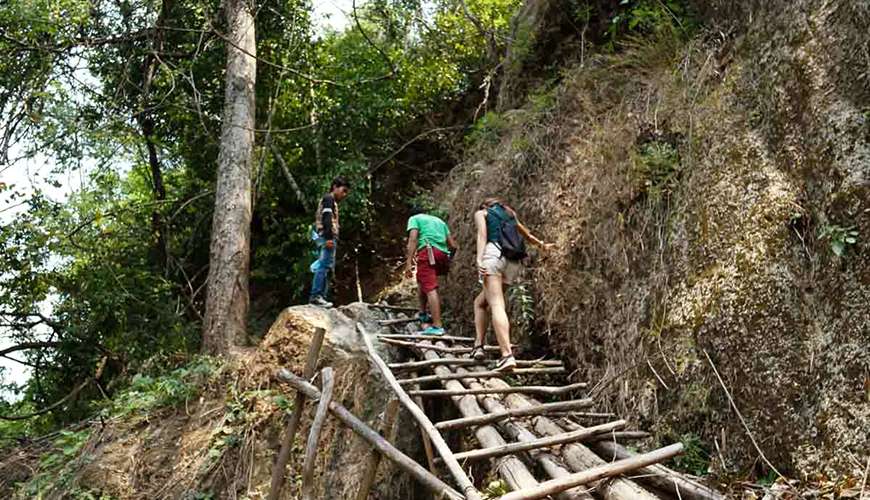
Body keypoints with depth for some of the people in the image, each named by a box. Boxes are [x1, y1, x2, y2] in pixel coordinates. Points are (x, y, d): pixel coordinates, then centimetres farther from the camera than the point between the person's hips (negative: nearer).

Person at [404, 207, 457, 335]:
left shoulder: (414, 218, 16)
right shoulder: (439, 220, 32)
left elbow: (413, 239, -4)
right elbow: (453, 245, 22)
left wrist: (409, 262, -10)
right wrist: (448, 260, 37)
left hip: (428, 252, -6)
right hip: (443, 254, 7)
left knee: (430, 288, -12)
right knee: (422, 280, 27)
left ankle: (437, 326, -20)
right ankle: (423, 313, 24)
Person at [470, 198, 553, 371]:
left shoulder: (481, 213, 19)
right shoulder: (509, 214, 33)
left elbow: (482, 235, -1)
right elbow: (527, 234, 47)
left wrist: (479, 259, -15)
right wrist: (542, 245, 64)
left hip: (494, 254, -6)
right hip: (514, 264, 6)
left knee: (496, 305, -17)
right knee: (480, 302, 19)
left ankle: (507, 355, -33)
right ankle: (478, 346, 10)